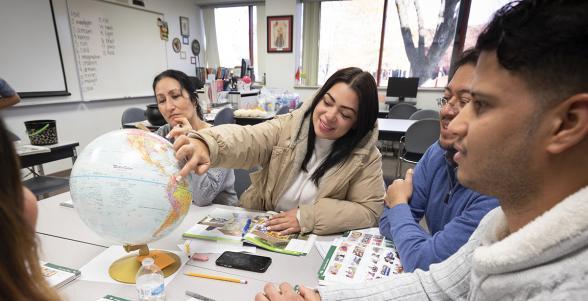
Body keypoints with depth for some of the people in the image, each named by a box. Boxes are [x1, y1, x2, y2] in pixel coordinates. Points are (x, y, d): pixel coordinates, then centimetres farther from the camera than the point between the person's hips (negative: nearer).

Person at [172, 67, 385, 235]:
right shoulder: (287, 127, -10)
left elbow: (370, 211, -12)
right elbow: (243, 141, -25)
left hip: (315, 243, -1)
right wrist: (204, 144, -47)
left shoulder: (365, 155, -10)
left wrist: (307, 217, -21)